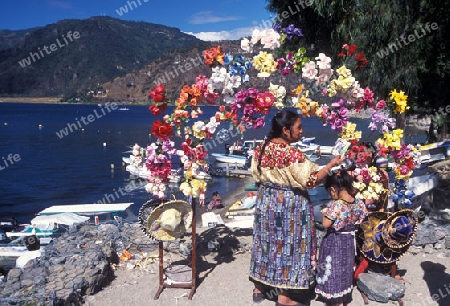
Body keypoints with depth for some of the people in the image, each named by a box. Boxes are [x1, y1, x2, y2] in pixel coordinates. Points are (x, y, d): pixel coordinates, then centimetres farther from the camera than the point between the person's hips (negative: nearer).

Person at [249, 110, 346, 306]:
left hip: (266, 200, 7)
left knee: (266, 242, 18)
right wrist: (331, 164, -10)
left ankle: (259, 288, 32)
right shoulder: (292, 154, -23)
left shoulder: (261, 148, -2)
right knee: (287, 245, 6)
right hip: (289, 205, -7)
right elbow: (309, 181, -19)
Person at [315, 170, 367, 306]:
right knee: (344, 269, 21)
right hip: (349, 241, 7)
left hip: (334, 242, -6)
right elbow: (360, 220, 4)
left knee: (333, 269, 9)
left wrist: (325, 213, -9)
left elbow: (326, 224, -26)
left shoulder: (336, 205, -27)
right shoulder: (358, 203, -8)